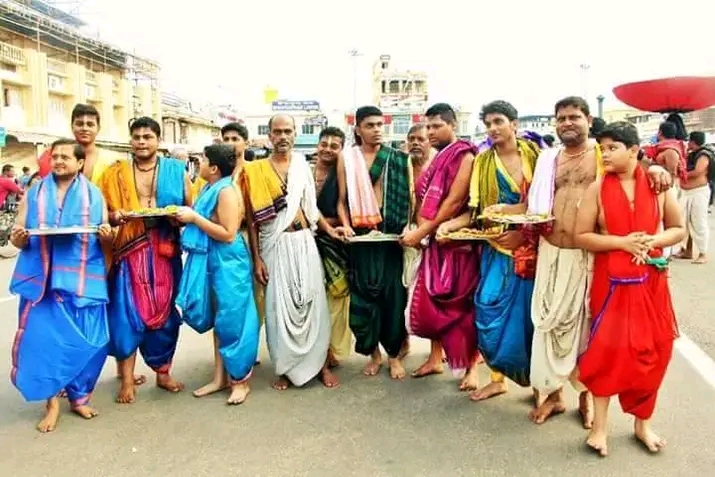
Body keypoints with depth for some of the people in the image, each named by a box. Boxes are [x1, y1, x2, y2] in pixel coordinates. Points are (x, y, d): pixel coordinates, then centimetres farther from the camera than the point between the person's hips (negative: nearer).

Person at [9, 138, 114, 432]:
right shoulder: (34, 194, 8)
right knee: (43, 337, -3)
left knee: (84, 339, 2)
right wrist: (18, 238, -16)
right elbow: (19, 238, 7)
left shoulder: (94, 195, 6)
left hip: (83, 279, 0)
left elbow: (107, 238, 7)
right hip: (42, 279, 1)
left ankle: (79, 396, 21)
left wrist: (107, 236, -16)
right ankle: (52, 401, 13)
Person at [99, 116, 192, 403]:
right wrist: (114, 217, -13)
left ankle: (163, 372, 23)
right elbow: (103, 212, 8)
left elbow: (190, 209, 8)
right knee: (127, 312, -1)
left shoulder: (176, 171, 7)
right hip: (129, 252, 0)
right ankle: (127, 379, 11)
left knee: (165, 311, 8)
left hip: (164, 252, 1)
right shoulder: (116, 173, 8)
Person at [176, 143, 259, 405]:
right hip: (211, 261, 9)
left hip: (228, 263, -9)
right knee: (218, 320, 15)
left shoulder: (226, 191, -16)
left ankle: (240, 380, 14)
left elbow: (228, 234, -21)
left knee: (232, 320, 0)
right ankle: (220, 377, 26)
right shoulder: (210, 189, 11)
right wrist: (188, 217, 1)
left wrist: (194, 218, -18)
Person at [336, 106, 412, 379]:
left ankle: (394, 354, 18)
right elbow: (342, 200, 6)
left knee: (394, 291, 3)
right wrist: (346, 225, -10)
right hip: (362, 231, 0)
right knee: (364, 291, 3)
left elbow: (410, 197, 4)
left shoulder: (399, 159, 6)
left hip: (393, 230, 0)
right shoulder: (347, 158, 6)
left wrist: (410, 226, -10)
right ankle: (374, 352, 21)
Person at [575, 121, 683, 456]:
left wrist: (653, 240, -12)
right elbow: (581, 236, -5)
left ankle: (643, 423, 28)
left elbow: (678, 229, 7)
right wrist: (621, 242, -17)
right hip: (611, 281, -2)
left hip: (651, 280, 2)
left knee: (652, 350, 9)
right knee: (606, 349, 0)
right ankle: (600, 426, 15)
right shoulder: (597, 189, -3)